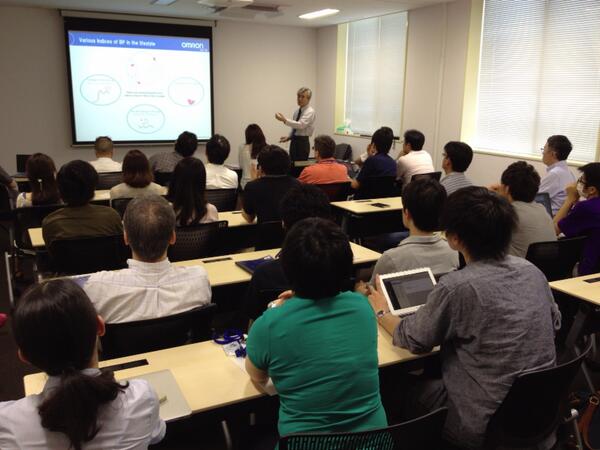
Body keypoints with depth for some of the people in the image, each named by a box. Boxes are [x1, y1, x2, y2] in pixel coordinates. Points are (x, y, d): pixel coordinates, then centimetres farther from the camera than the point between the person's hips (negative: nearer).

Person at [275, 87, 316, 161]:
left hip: (303, 142, -8)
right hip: (294, 142, 8)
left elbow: (300, 125, -27)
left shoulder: (310, 111, -12)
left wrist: (285, 120, -32)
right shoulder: (297, 111, 14)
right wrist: (288, 137, 4)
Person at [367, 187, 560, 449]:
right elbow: (554, 323, 13)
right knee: (436, 381, 27)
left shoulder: (457, 287, -24)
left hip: (489, 427, -6)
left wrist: (382, 313, 10)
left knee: (409, 388, 18)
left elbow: (412, 340, -10)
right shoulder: (533, 272, -5)